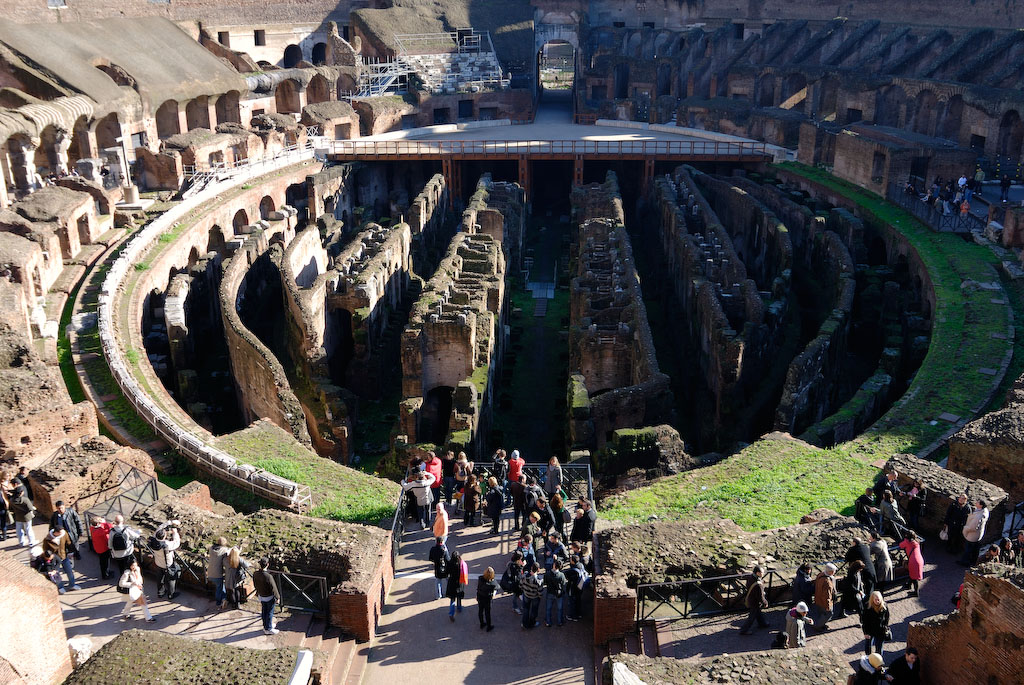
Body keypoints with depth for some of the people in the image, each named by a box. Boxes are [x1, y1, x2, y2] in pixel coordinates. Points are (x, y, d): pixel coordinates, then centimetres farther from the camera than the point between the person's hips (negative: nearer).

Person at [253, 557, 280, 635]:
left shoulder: (255, 574, -13)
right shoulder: (268, 576, -34)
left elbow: (255, 585, 5)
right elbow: (273, 588, -23)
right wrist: (277, 597, -9)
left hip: (261, 596, 6)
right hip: (269, 597, -6)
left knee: (264, 611, 21)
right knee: (270, 612, 10)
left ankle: (266, 626, 38)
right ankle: (268, 629, 21)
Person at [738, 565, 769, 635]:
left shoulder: (751, 578, -14)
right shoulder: (758, 585, -40)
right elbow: (760, 597, -28)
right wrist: (765, 603, -10)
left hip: (749, 600, 8)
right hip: (755, 603, -8)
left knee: (758, 612, 32)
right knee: (752, 617, 11)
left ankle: (762, 623, 56)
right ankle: (744, 630, 25)